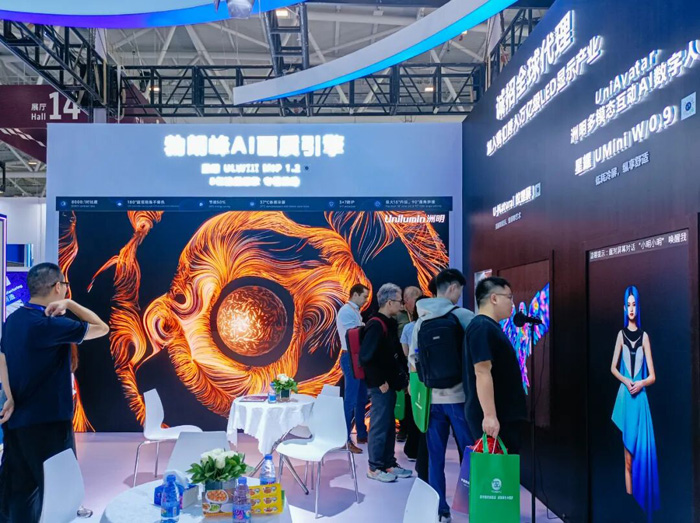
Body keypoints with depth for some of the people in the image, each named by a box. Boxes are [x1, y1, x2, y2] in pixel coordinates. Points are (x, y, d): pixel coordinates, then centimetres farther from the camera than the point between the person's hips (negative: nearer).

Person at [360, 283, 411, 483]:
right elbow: (366, 357, -25)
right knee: (380, 426, -1)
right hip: (380, 386, -9)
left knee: (389, 425, 15)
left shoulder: (389, 323, 12)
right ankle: (375, 468, 10)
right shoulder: (376, 325, -18)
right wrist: (380, 382, -19)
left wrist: (402, 375, 9)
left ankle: (389, 464, 25)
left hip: (389, 384, 9)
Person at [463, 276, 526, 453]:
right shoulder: (482, 327, -16)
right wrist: (489, 416, -27)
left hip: (505, 415, 10)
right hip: (494, 418, -10)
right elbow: (482, 373, -23)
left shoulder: (492, 327, 17)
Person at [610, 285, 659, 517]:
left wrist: (641, 383, -15)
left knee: (642, 453, -1)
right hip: (625, 397, 1)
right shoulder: (621, 334, 6)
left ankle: (642, 505, 9)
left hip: (641, 399, -1)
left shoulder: (644, 336, 2)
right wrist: (626, 382, -7)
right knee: (628, 457, 5)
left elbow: (653, 376, 3)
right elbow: (613, 368, 10)